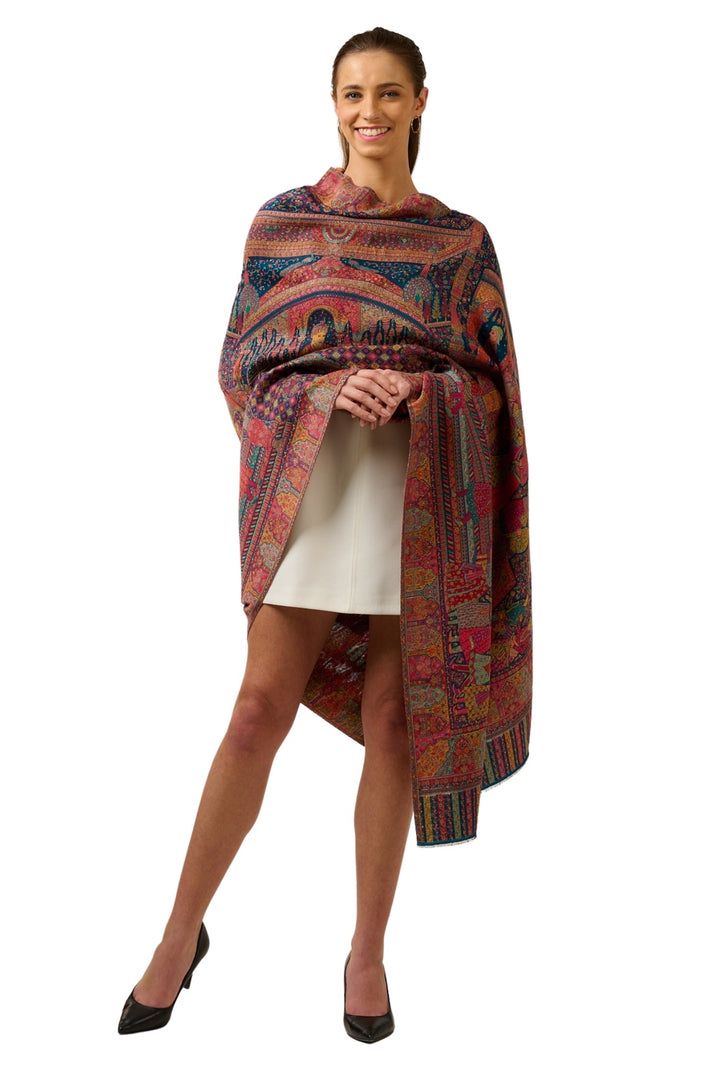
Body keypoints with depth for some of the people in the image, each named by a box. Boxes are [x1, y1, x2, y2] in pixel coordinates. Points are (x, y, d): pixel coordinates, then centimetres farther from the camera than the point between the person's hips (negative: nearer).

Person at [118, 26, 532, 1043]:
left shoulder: (461, 241, 12)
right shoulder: (283, 222, 10)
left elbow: (492, 381, 8)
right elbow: (241, 362, 5)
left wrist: (418, 389, -13)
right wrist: (330, 389, -14)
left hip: (423, 483, 1)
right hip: (315, 474, 0)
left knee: (393, 717, 1)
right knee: (261, 709, -6)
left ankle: (368, 950, 16)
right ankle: (183, 931, 12)